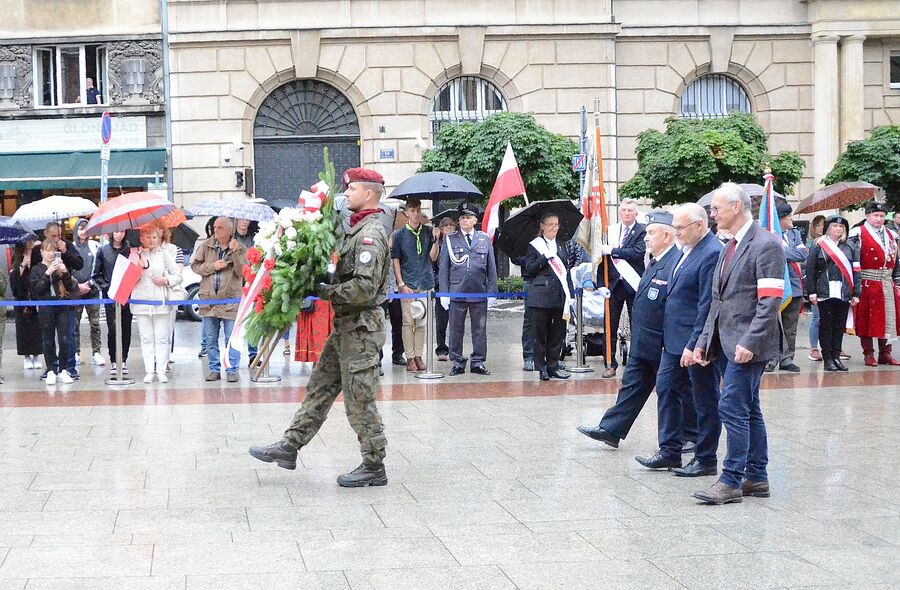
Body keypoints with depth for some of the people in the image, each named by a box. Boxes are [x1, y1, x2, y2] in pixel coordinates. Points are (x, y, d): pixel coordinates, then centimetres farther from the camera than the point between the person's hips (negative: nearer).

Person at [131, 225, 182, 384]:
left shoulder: (164, 254, 9)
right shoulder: (136, 255, 9)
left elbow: (178, 276, 9)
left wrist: (166, 280, -8)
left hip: (161, 301, 0)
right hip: (141, 300, 0)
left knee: (162, 337, -2)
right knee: (146, 338, 1)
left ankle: (161, 370, 0)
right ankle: (149, 371, 3)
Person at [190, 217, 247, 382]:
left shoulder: (240, 249, -1)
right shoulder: (205, 245, 5)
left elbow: (241, 272, -10)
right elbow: (195, 265, 5)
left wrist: (234, 253, -19)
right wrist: (212, 266, -9)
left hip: (231, 299, -3)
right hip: (208, 298, 3)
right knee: (211, 339, 9)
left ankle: (232, 369, 7)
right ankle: (214, 369, 18)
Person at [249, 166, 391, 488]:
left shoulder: (370, 234, -17)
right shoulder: (358, 229, 15)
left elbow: (365, 287, -25)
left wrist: (325, 291, -16)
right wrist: (326, 289, 3)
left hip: (361, 328, -10)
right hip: (346, 326, 10)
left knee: (359, 400, -3)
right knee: (320, 388, 13)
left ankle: (374, 467, 6)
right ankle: (290, 446, 20)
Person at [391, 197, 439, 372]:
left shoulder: (429, 231, 7)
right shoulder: (399, 234, 2)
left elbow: (432, 257, 3)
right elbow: (395, 260, 2)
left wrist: (436, 240, -13)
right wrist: (401, 284, -5)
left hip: (426, 283, 2)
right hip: (407, 285, -2)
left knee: (422, 322, 5)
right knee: (408, 322, -2)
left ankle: (419, 356, 12)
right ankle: (410, 358, 3)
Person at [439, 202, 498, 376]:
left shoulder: (484, 239, 9)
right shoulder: (450, 240, 6)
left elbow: (491, 268, 9)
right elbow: (444, 268, 5)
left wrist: (492, 292, 2)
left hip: (480, 293, 1)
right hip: (456, 292, -1)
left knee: (479, 329, 5)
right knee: (456, 329, 4)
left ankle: (478, 362, 14)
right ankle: (458, 363, 12)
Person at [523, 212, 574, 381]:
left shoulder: (562, 245, 15)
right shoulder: (535, 245, 1)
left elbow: (566, 270, 17)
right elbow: (529, 270, -6)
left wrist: (570, 293, 9)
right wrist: (546, 257, -17)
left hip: (559, 296, 5)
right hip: (540, 296, -4)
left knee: (557, 334, 6)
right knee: (540, 334, 0)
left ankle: (553, 367, 13)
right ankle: (542, 368, 5)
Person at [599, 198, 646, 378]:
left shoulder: (642, 231, -4)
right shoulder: (610, 230, 9)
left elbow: (638, 252, -18)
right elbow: (603, 252, 9)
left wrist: (612, 251, -19)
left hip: (633, 283, -4)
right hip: (614, 283, 4)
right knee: (610, 326, 4)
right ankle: (611, 363, 12)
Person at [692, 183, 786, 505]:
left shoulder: (766, 245, -12)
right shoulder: (729, 248, 18)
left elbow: (770, 300, -18)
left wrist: (749, 342, -24)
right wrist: (705, 341, 15)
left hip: (748, 344, -9)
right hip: (731, 343, 9)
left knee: (732, 408, -11)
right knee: (748, 410, 13)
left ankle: (731, 481, -6)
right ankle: (756, 478, 19)